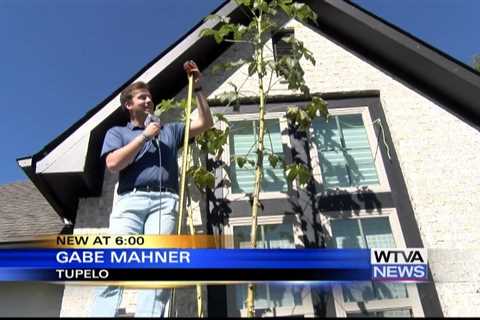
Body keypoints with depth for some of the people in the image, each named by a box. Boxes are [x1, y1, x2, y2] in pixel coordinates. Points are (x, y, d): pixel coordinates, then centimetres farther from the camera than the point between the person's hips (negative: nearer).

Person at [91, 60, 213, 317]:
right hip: (130, 201, -1)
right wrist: (144, 136, 5)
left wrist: (197, 88, 19)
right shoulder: (117, 132, 22)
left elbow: (205, 123, 23)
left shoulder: (169, 130, 30)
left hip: (165, 201, 1)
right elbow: (113, 163, 3)